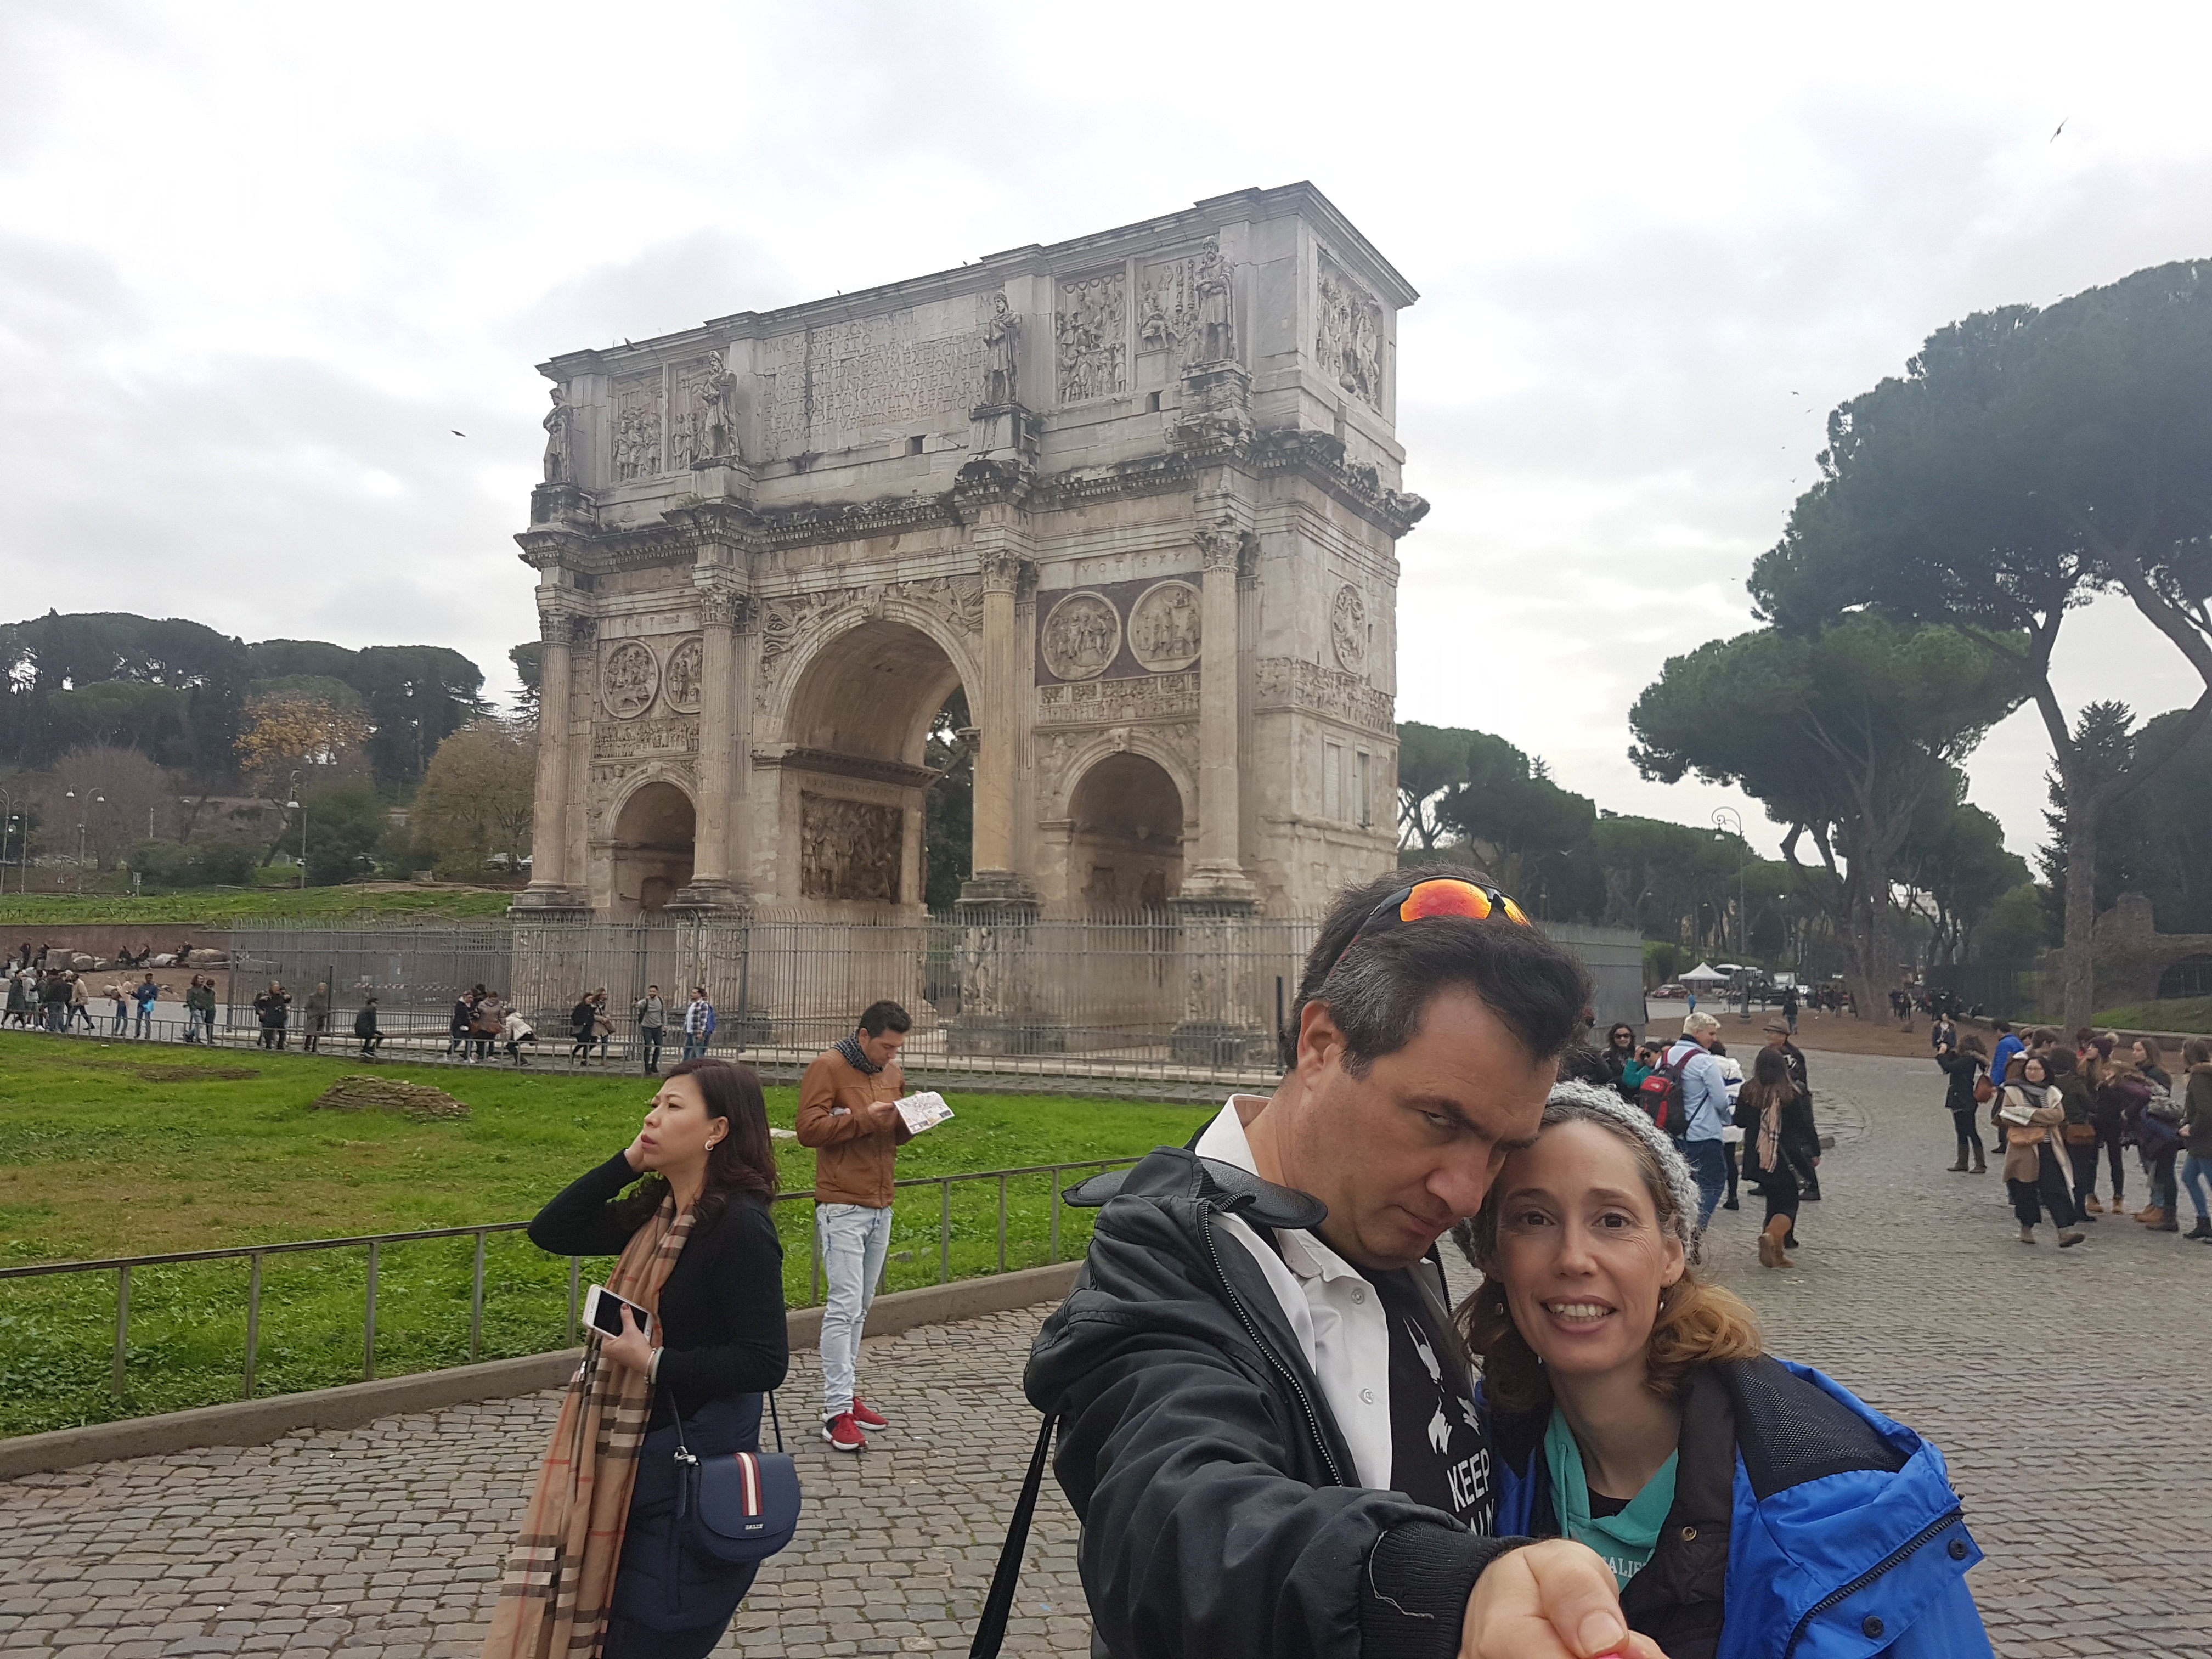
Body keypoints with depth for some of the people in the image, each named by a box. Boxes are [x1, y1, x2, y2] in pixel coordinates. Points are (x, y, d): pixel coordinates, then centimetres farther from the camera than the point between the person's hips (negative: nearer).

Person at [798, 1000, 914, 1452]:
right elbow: (809, 1129, -16)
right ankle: (837, 1411, -6)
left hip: (881, 1206, 7)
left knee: (860, 1307, 12)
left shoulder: (892, 1072, 14)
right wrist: (863, 1117, -21)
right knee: (844, 1305, -9)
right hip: (842, 1206, -7)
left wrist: (909, 1122, 0)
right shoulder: (827, 1067, -9)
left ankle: (846, 1395, 20)